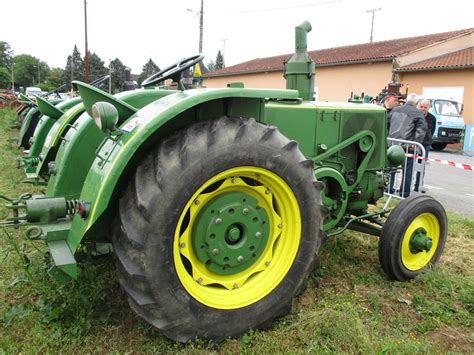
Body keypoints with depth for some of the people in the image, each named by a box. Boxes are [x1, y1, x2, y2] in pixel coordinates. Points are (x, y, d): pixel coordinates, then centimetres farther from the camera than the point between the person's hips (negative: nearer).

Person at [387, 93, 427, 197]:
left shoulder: (395, 109, 13)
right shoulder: (417, 112, -3)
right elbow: (422, 128, -15)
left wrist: (387, 137, 23)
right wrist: (416, 142, -14)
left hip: (392, 143, 5)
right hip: (407, 145, -4)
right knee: (407, 170, 5)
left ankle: (388, 189, 22)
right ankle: (404, 193, 8)